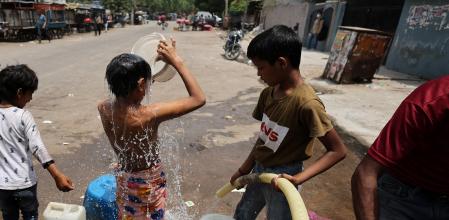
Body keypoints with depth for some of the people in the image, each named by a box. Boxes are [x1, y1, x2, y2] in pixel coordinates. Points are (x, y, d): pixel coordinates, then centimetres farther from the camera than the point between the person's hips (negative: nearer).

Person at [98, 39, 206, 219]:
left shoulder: (103, 108, -15)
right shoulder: (149, 115, -34)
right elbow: (199, 99, -29)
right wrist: (176, 61, -26)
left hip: (123, 176, 6)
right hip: (148, 180, -5)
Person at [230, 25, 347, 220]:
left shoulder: (306, 103, -27)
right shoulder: (268, 93, -5)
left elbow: (338, 151, -21)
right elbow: (264, 136, 5)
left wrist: (299, 178, -29)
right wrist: (244, 169, 9)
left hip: (281, 178, -7)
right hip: (259, 170, 8)